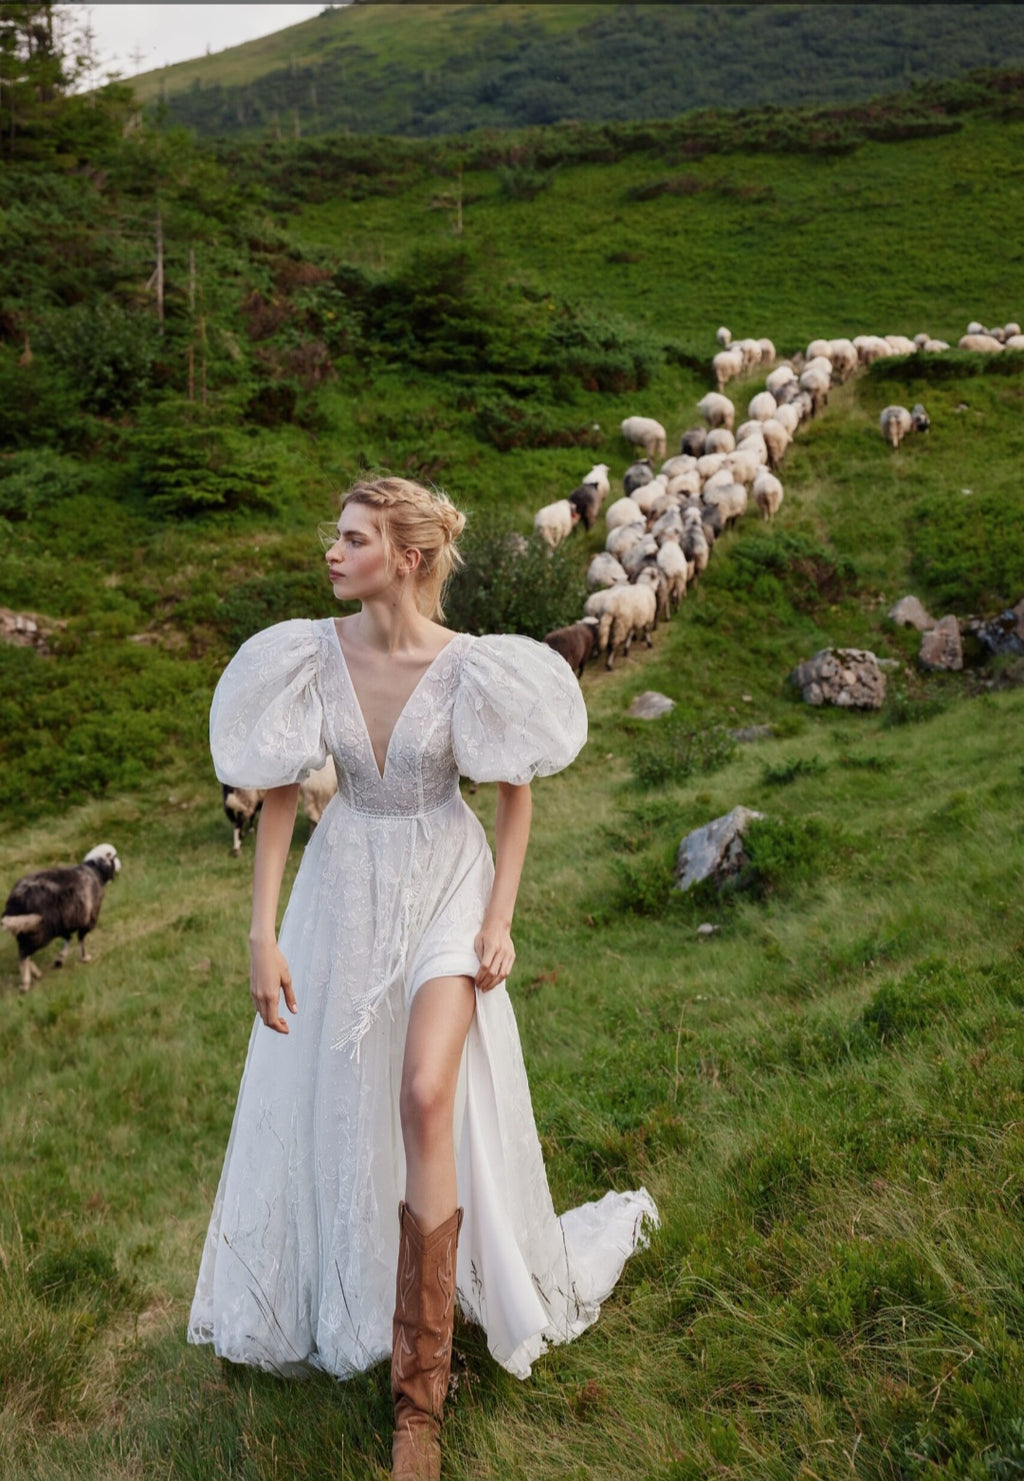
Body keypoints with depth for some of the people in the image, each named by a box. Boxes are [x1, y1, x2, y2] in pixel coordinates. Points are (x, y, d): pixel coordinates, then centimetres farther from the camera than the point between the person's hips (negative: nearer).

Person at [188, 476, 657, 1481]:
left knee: (426, 1096, -17)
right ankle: (337, 1293, 44)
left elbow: (515, 790, -3)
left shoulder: (467, 667, -17)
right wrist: (264, 933, -7)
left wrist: (499, 919, -8)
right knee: (329, 1099, 14)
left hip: (445, 886, -3)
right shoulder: (310, 654, -10)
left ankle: (419, 1385, -1)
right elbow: (280, 794, -4)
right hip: (344, 888, 3)